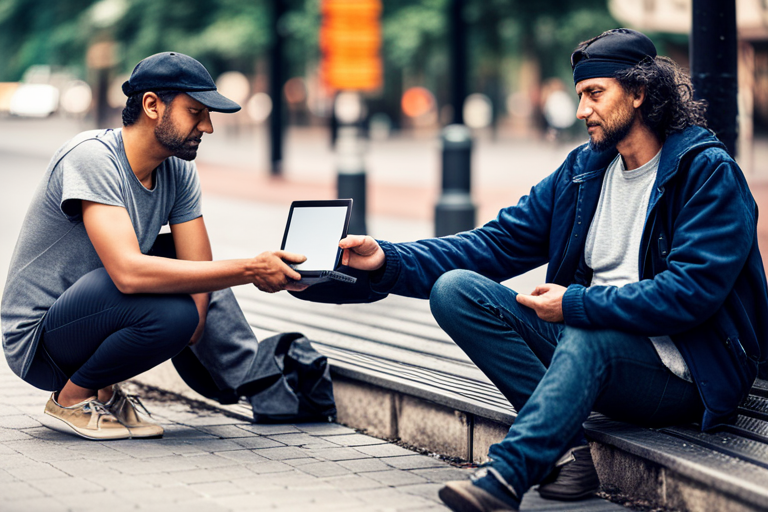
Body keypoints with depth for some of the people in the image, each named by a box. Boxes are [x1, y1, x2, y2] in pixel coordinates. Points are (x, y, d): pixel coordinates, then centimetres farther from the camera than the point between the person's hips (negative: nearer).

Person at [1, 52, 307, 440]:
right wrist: (250, 270, -38)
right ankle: (73, 397, -9)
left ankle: (253, 379, 5)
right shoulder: (91, 157, -25)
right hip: (36, 340, -8)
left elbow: (198, 269, -3)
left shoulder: (179, 173, 0)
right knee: (173, 311, -30)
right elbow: (128, 273, -37)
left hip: (93, 313, 8)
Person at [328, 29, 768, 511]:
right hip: (584, 340, 7)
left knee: (590, 335, -40)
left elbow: (692, 291, -19)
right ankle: (566, 445, -23)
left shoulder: (710, 172, -8)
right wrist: (388, 261, -4)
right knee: (454, 289, -11)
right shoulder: (583, 169, 13)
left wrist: (576, 304, -21)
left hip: (680, 375, -7)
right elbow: (496, 243, 9)